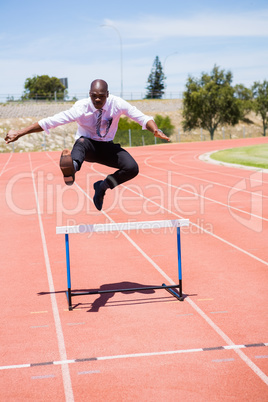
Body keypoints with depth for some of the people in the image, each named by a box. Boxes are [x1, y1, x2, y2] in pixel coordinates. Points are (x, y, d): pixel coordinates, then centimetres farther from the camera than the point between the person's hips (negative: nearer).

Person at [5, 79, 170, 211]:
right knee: (81, 142, -41)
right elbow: (49, 122, -22)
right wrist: (20, 133, -28)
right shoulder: (81, 107, -20)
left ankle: (103, 186, 0)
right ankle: (72, 168, -77)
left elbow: (141, 117, -17)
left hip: (107, 147, 3)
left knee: (132, 168, -25)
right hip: (87, 144, -3)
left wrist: (155, 130, -39)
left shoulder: (117, 103, -15)